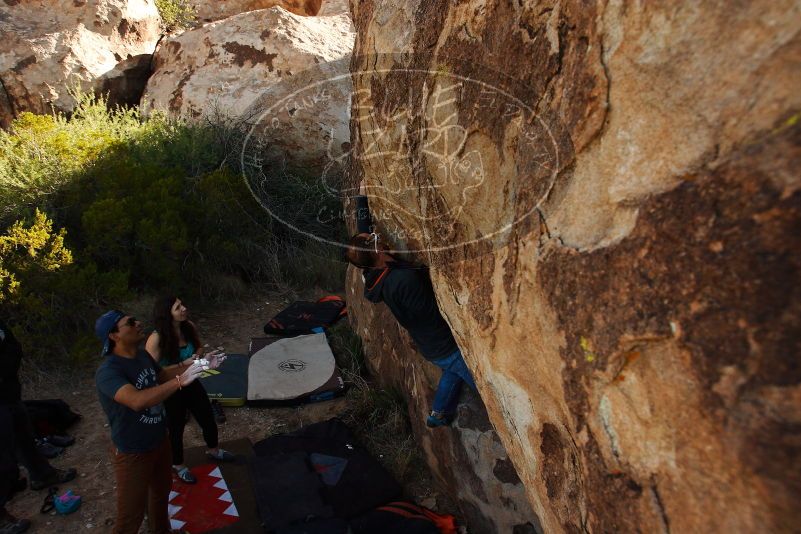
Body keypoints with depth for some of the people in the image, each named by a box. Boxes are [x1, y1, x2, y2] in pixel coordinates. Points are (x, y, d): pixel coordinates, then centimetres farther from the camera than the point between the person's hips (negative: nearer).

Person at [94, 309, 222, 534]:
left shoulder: (143, 355, -4)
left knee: (162, 491, 29)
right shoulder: (108, 371, -31)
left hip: (159, 441, 8)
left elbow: (162, 375, 14)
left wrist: (196, 364, 2)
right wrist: (180, 381, -49)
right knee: (131, 513, 8)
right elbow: (137, 400, -46)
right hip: (133, 452, -8)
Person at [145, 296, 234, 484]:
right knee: (176, 428, 15)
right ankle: (178, 465, 43)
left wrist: (198, 356, -14)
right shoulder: (156, 339, -29)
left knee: (208, 419, 20)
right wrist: (182, 364, -29)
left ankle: (213, 450, 50)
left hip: (191, 383, 6)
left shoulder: (189, 327, -13)